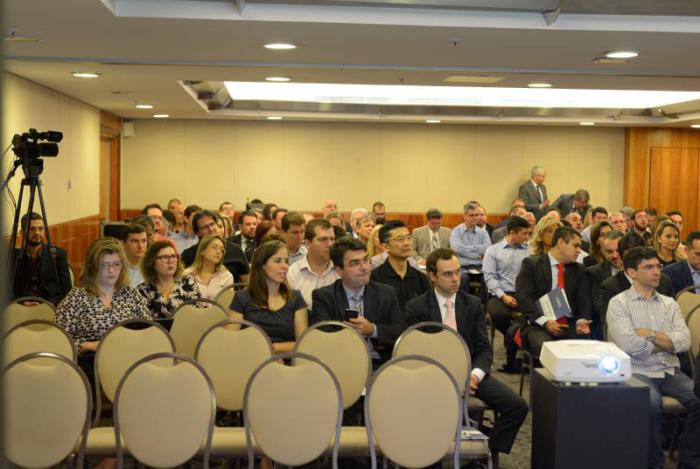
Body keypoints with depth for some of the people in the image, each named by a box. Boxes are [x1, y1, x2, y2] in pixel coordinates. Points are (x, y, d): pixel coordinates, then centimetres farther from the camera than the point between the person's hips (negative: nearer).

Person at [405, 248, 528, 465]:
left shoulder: (473, 303, 8)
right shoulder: (416, 307, -2)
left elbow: (484, 349, 5)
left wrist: (475, 374, -17)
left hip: (470, 371, 4)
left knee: (517, 406, -17)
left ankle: (488, 451, 1)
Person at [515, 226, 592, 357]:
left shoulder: (579, 270, 19)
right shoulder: (531, 264, 3)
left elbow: (584, 300, 9)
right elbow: (523, 297, -7)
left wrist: (581, 321, -13)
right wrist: (545, 321, -19)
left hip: (570, 326, 4)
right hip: (539, 326, -4)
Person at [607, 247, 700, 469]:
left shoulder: (669, 303, 16)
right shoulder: (619, 303, 1)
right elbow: (628, 345, -13)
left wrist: (649, 334, -7)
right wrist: (667, 342, -1)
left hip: (670, 372, 5)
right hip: (638, 373, -4)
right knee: (651, 403, -34)